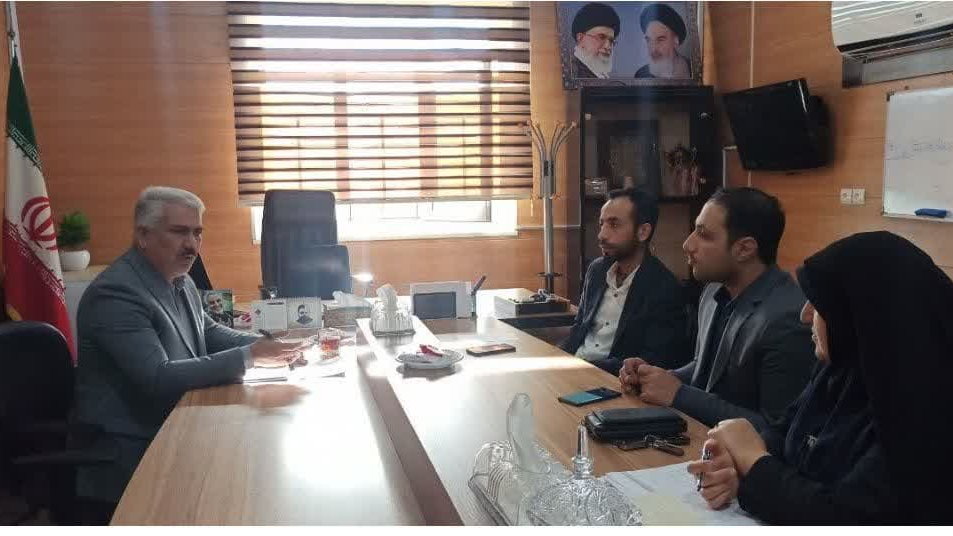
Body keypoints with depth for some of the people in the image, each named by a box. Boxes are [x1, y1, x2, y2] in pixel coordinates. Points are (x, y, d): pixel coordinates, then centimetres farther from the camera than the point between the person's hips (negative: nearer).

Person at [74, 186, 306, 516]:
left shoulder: (180, 280, 7)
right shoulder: (115, 292, -20)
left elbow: (208, 332, 17)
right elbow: (158, 378, -27)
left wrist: (267, 347, -3)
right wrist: (248, 356, -27)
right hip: (134, 452, -8)